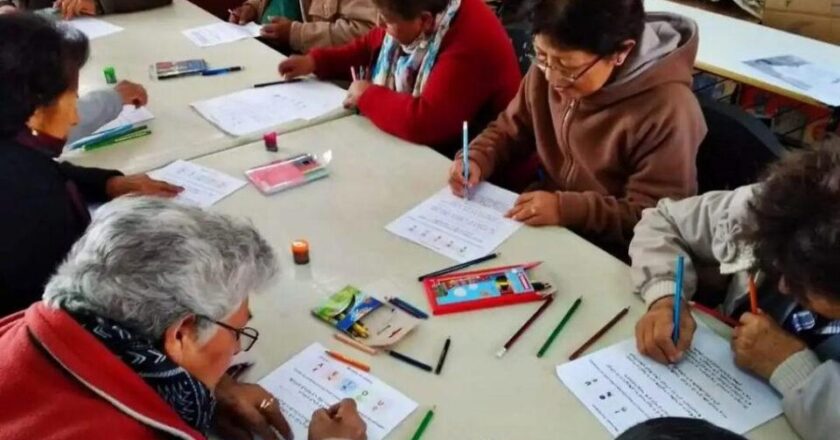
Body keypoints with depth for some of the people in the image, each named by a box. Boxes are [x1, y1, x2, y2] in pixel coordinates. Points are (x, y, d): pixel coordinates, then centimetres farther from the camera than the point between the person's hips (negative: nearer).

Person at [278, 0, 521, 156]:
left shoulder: (470, 43, -31)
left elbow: (423, 123, -38)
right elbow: (371, 46, 17)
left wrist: (367, 96, -22)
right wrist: (317, 61, 5)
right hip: (411, 144, 8)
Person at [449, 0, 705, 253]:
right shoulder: (551, 66, -4)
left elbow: (657, 219, -19)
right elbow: (511, 130, 10)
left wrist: (567, 208, -27)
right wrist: (477, 160, -8)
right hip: (543, 226, 6)